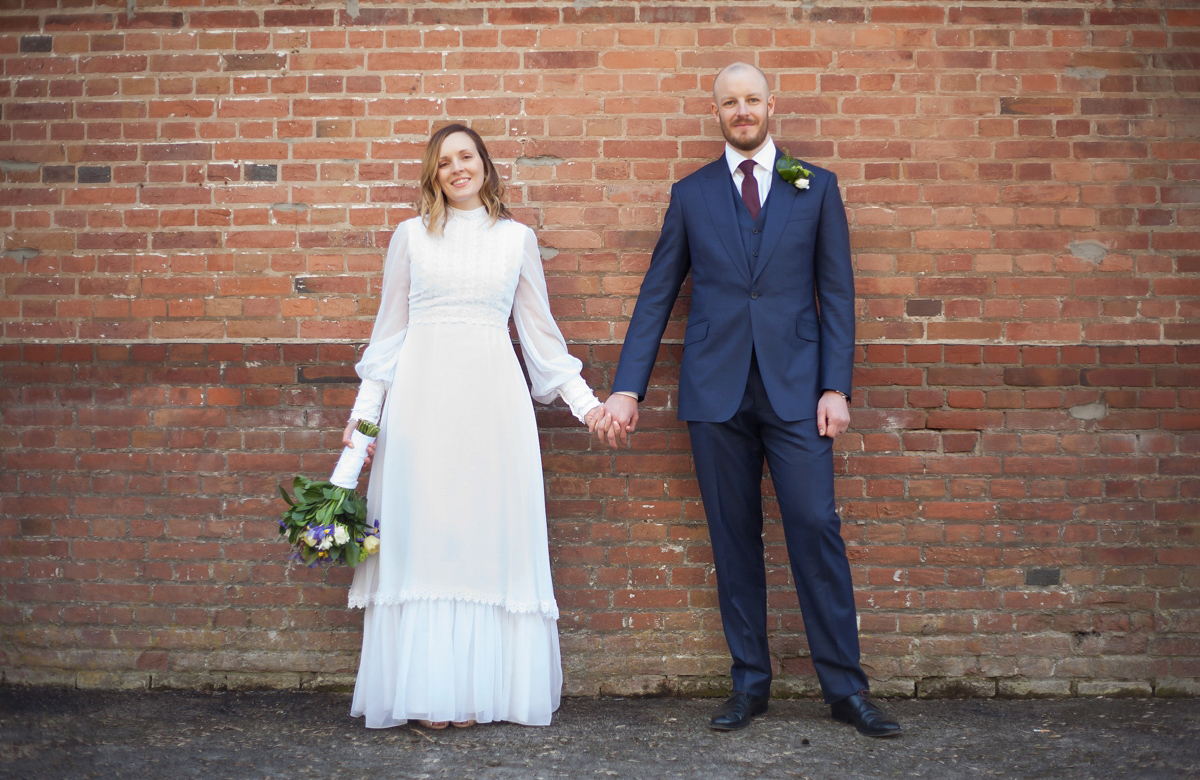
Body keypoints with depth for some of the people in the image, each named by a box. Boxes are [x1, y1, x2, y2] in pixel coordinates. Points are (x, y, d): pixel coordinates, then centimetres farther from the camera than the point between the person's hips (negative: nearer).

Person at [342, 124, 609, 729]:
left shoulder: (517, 238, 12)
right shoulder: (411, 236, 10)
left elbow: (539, 329, 14)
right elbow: (389, 331, 12)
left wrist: (583, 400, 9)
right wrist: (365, 410, 8)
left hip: (492, 400, 0)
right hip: (423, 399, 0)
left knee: (488, 537, 0)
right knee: (423, 537, -1)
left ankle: (482, 689, 9)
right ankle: (428, 692, 7)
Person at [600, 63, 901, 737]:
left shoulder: (817, 187, 10)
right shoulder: (691, 194, 12)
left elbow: (837, 293, 6)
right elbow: (657, 295, 10)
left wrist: (836, 387, -3)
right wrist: (627, 387, 3)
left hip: (795, 386, -1)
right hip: (716, 390, 1)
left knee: (816, 527, -5)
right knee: (734, 538, 5)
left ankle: (846, 688, 6)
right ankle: (751, 684, 16)